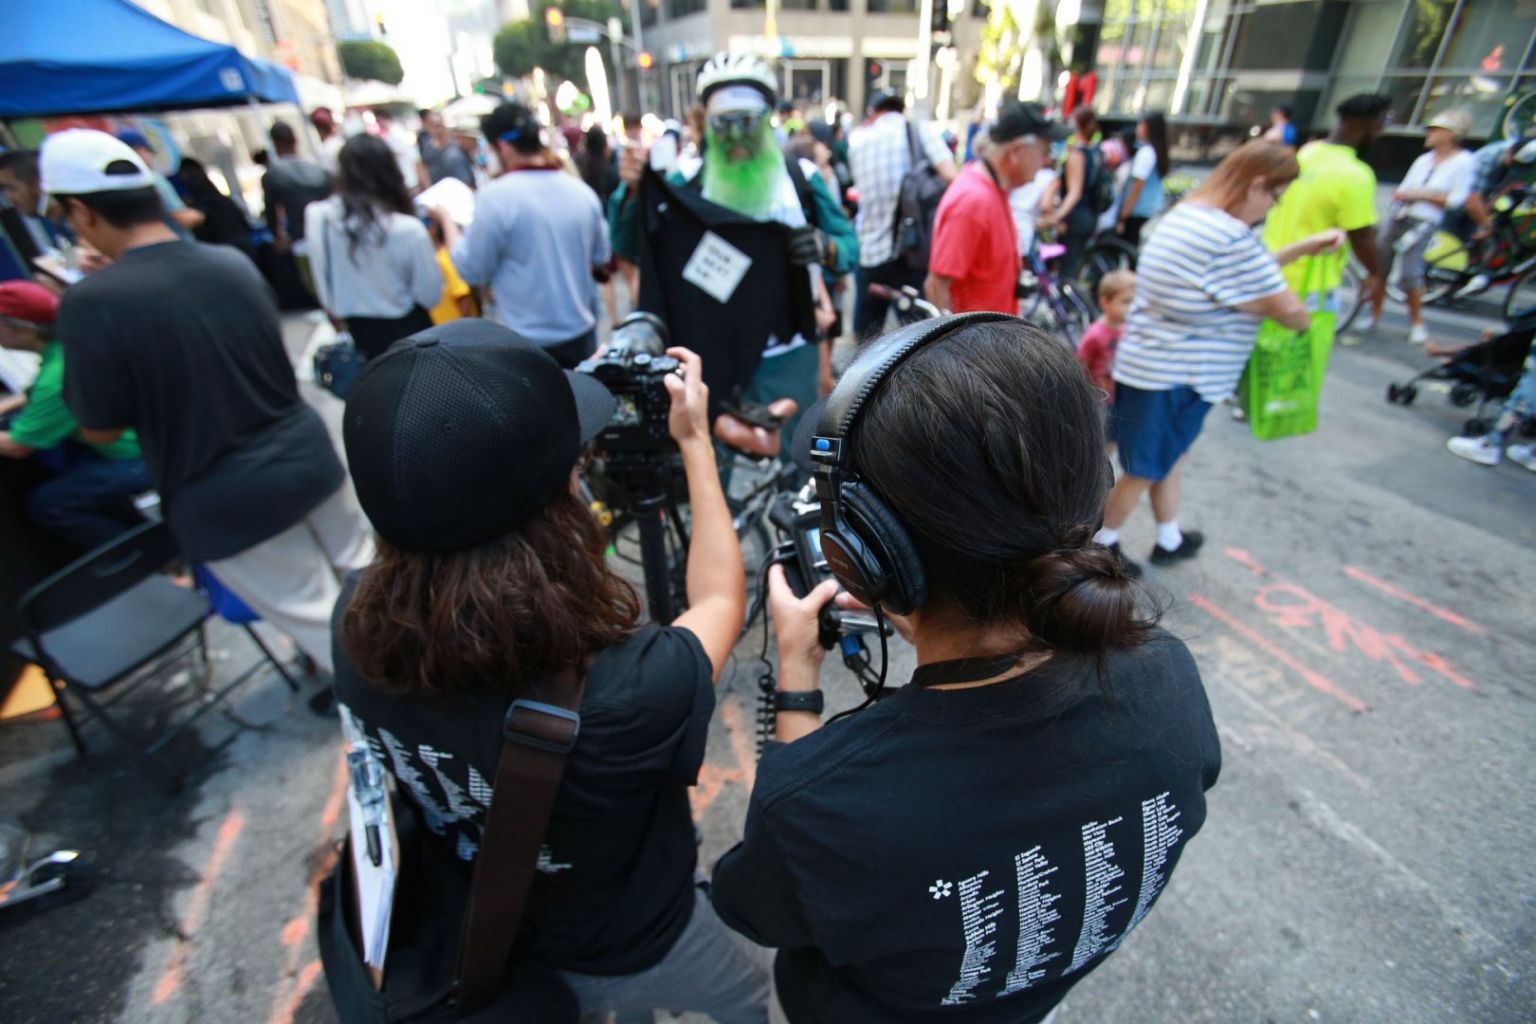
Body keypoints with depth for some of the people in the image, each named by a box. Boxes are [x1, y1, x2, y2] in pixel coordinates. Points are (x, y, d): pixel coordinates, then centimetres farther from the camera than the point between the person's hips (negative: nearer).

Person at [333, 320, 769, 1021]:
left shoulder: (354, 624, -30)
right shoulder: (625, 694, -46)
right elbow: (721, 603, -23)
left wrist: (548, 421, -5)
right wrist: (696, 444, -15)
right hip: (623, 954, -3)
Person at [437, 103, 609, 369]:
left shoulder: (496, 196, -14)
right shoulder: (582, 191, 2)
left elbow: (472, 270, -6)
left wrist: (447, 221, 9)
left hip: (526, 343, -5)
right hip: (581, 334, 5)